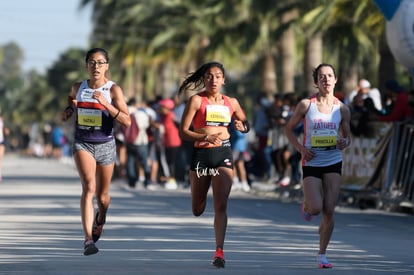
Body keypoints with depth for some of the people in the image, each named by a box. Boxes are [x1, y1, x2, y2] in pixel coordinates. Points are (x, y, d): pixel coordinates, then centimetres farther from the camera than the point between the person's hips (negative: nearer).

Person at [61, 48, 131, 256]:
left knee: (102, 196, 13)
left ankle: (100, 218, 51)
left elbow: (127, 121, -18)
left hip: (105, 145, 0)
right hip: (82, 143, 0)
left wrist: (106, 104, -27)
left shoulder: (113, 90, -9)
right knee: (89, 187, -22)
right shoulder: (78, 88, 1)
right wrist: (68, 109, 6)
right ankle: (88, 239, -28)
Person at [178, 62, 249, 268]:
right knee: (197, 210, 11)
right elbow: (183, 132, -7)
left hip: (223, 154, 1)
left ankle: (219, 251, -11)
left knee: (221, 206, -11)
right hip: (201, 154, -1)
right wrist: (206, 137, -22)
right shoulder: (196, 100, -2)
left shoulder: (231, 103, 8)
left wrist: (242, 126, -1)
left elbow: (245, 123, 24)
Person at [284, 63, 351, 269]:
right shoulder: (306, 105, -4)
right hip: (311, 163, -2)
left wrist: (345, 142, -10)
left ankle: (322, 255, 10)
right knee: (316, 208, -13)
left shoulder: (342, 109, 2)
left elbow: (346, 135, 14)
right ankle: (306, 205, 26)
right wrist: (300, 148, -8)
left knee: (328, 211, -3)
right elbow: (289, 128, 6)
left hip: (333, 163, 2)